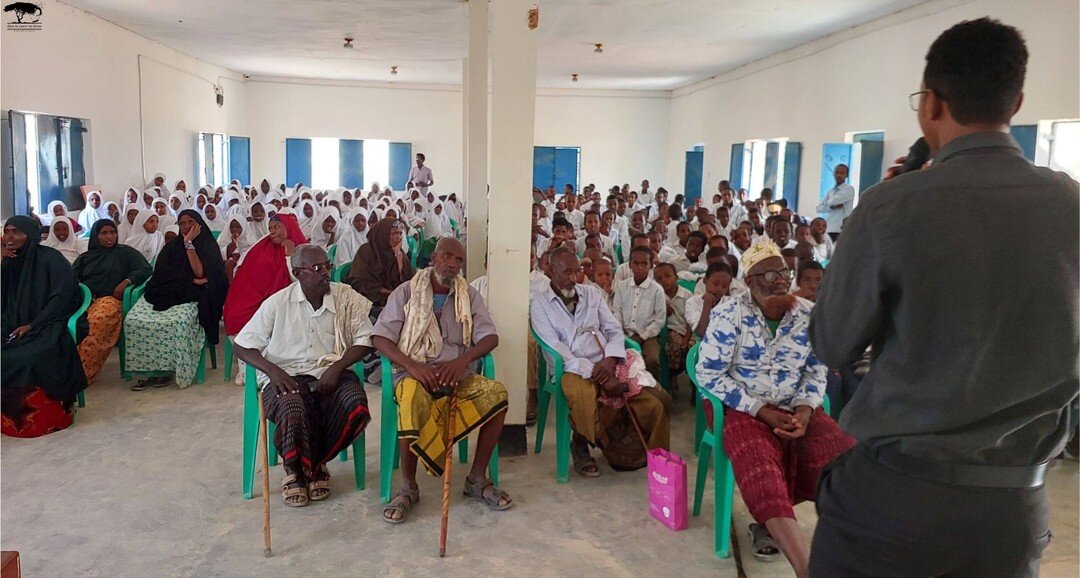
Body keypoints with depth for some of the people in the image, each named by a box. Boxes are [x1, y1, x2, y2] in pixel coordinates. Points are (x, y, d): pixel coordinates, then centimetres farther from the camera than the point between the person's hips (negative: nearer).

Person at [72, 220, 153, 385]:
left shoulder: (125, 252, 17)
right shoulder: (85, 257, 27)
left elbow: (146, 269, 6)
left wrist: (126, 281, -10)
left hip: (109, 298, -4)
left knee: (98, 321, -39)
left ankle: (83, 372, -42)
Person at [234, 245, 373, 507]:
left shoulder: (346, 297, 5)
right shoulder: (278, 303, 3)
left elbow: (364, 338, 2)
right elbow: (242, 346, 5)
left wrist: (336, 368, -13)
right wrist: (273, 371, -13)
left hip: (331, 374, 2)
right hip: (287, 376, -1)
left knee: (356, 404, -30)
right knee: (293, 409, -36)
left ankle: (314, 464, -2)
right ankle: (296, 468, -3)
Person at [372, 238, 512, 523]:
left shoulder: (470, 296, 13)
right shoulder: (406, 292, 6)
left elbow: (490, 337, 3)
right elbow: (380, 337, -2)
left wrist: (463, 360, -18)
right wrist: (412, 366, -18)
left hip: (457, 375, 3)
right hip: (416, 373, -2)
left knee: (496, 392, -27)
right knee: (413, 397, -38)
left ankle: (477, 480, -12)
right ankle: (408, 487, -20)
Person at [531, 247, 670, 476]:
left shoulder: (592, 294, 17)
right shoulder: (539, 305, 2)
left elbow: (615, 330, 13)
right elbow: (555, 348, -9)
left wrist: (610, 360, -10)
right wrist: (594, 373, -18)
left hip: (608, 365, 4)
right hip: (574, 370, -4)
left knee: (656, 401, -16)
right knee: (584, 398, -40)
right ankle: (581, 443, -6)